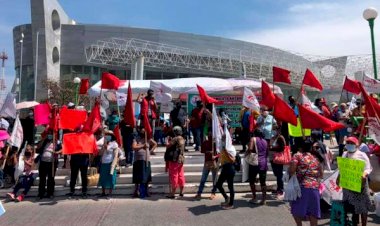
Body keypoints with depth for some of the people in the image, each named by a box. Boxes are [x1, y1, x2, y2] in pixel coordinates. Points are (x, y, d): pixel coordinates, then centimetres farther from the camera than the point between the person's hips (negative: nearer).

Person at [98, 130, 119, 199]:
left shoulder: (114, 144, -6)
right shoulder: (105, 144, 16)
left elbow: (115, 156, -11)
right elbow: (101, 153, 7)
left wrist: (113, 166, -19)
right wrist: (104, 146, -6)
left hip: (110, 164, -7)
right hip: (103, 164, 7)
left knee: (110, 179, -2)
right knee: (103, 179, 11)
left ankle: (109, 194, 7)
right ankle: (103, 193, 24)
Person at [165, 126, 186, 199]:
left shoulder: (175, 139, -14)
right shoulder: (182, 139, 12)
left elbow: (168, 146, -12)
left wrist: (168, 140, 5)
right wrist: (171, 140, 17)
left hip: (174, 159, -8)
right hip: (181, 159, 8)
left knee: (173, 176, -2)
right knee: (180, 175, 12)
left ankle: (173, 193, 2)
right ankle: (181, 192, 19)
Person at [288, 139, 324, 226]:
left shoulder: (297, 155, -3)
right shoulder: (316, 157, 13)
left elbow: (291, 171, -15)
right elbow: (321, 174, 16)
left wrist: (289, 173, 6)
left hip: (302, 186, -5)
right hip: (315, 187, 5)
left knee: (296, 209, 10)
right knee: (313, 211, 11)